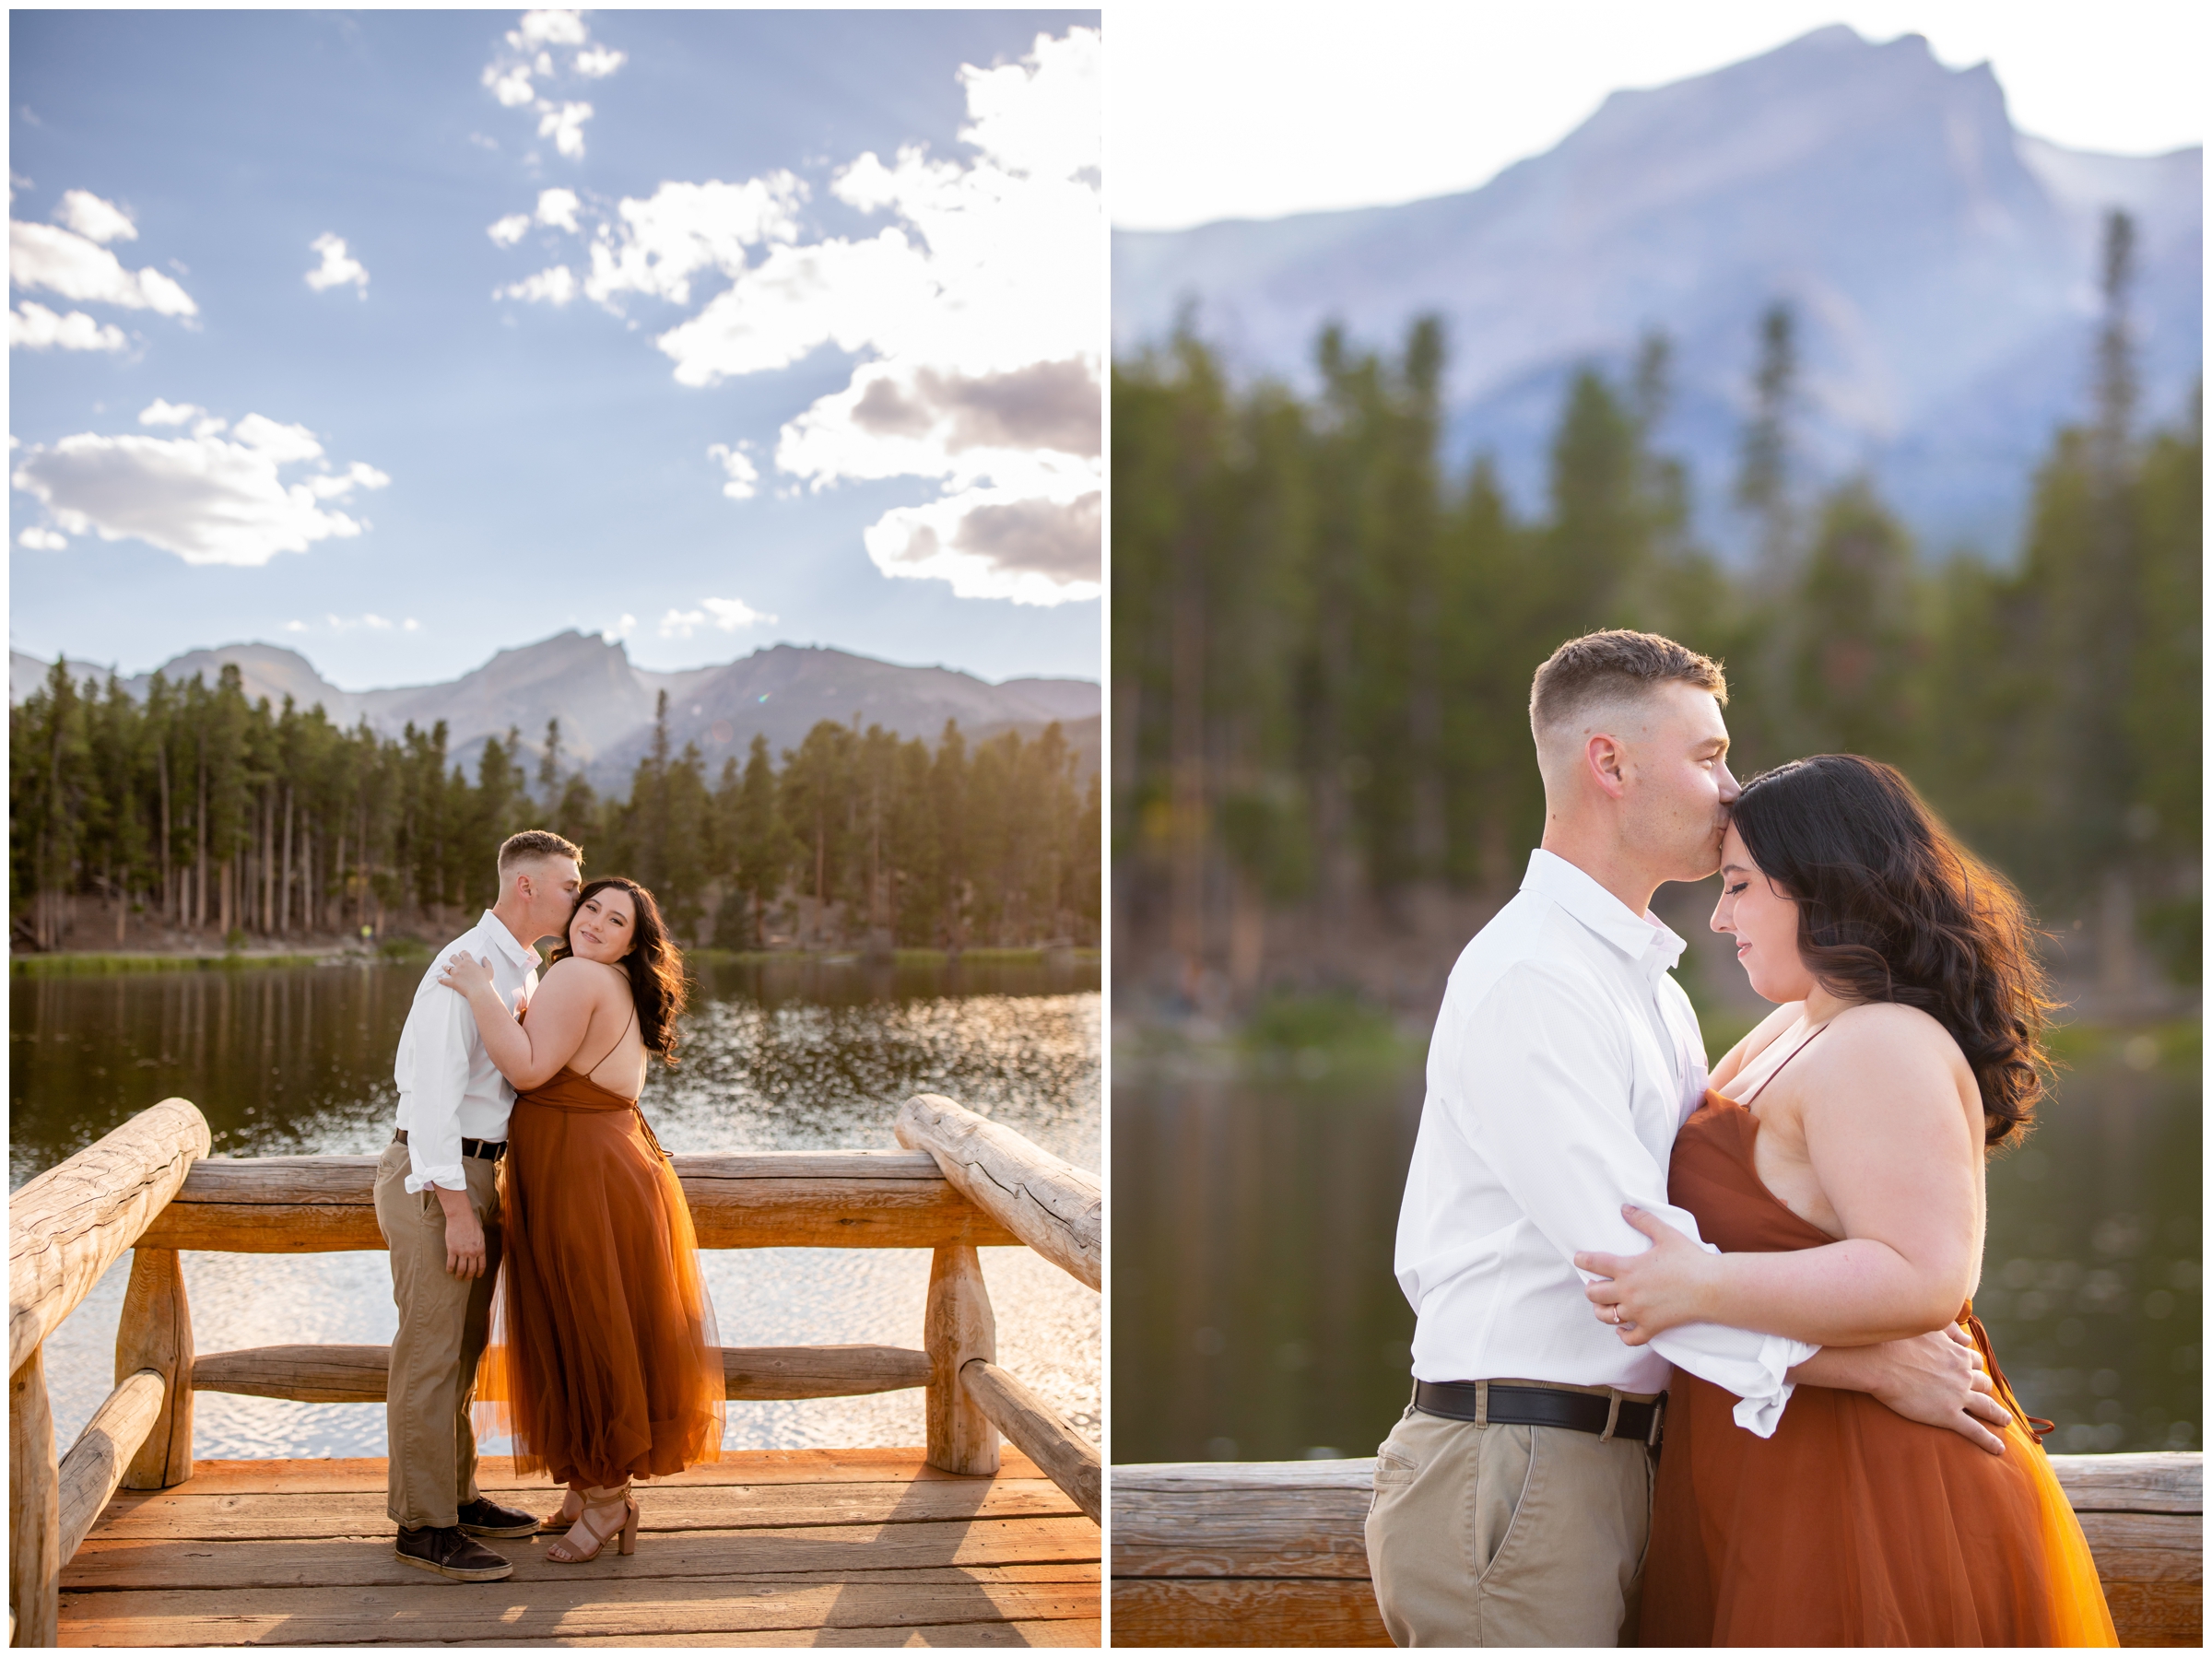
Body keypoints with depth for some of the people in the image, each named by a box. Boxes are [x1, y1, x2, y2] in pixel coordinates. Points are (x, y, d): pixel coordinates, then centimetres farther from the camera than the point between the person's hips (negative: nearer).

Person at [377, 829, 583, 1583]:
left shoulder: (526, 970, 13)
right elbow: (435, 1090, -22)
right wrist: (456, 1209, -23)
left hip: (477, 1172, 9)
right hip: (435, 1175, -9)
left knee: (464, 1348, 16)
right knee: (431, 1352, -4)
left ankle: (456, 1495, 27)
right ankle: (423, 1525, 3)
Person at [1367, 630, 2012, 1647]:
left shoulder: (1649, 984, 18)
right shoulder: (1529, 978, -15)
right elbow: (1638, 1260, -20)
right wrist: (1881, 1366, -15)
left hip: (1600, 1466, 9)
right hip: (1514, 1473, -9)